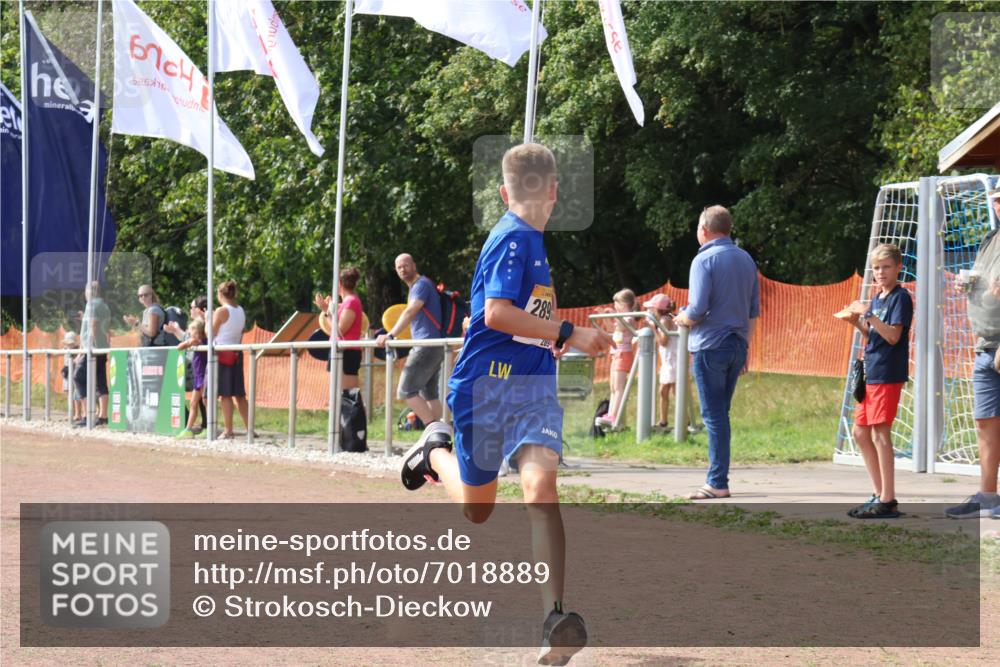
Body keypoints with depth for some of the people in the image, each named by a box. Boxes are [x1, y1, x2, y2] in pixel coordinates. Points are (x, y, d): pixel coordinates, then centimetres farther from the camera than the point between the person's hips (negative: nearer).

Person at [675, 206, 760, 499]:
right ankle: (717, 478, 14)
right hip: (737, 347, 7)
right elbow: (754, 310, 15)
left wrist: (681, 319, 3)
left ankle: (718, 483, -4)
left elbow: (697, 310, -18)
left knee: (713, 415, -4)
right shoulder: (746, 260, 12)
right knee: (721, 413, 13)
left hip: (710, 346, -7)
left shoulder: (705, 260, -11)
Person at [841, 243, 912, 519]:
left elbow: (893, 336, -18)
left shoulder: (900, 297, -8)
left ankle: (888, 501, -9)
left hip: (888, 374, -9)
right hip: (871, 373, 9)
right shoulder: (877, 298, 17)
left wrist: (869, 314, -24)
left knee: (880, 432, -11)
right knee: (861, 432, 11)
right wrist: (857, 322, 5)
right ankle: (879, 494, 16)